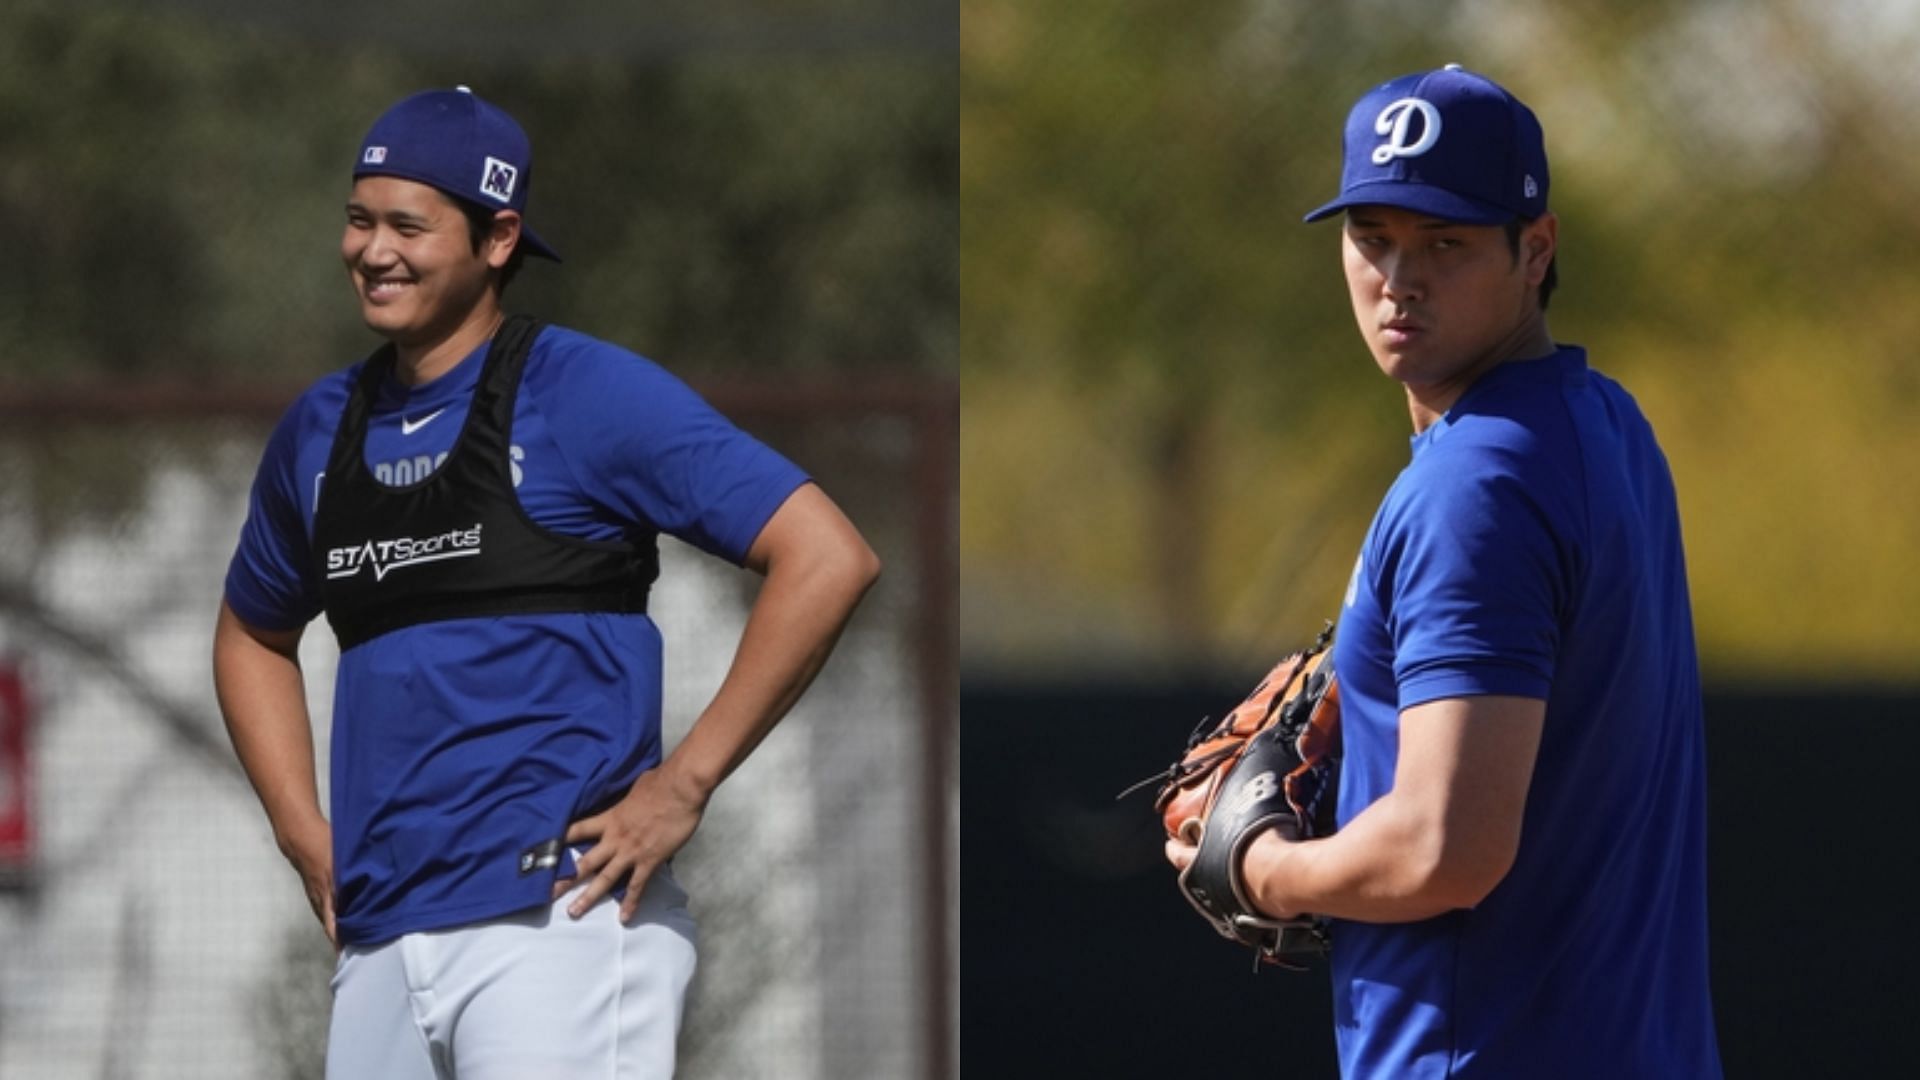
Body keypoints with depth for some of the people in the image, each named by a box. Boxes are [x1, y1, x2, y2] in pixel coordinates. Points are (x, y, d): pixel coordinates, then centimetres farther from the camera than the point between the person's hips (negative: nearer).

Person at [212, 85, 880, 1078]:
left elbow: (828, 560, -10)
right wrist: (303, 832, 17)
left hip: (559, 922, -7)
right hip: (380, 945, 7)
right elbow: (252, 634, 34)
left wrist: (684, 783, -11)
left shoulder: (587, 392, -3)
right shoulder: (320, 429, 16)